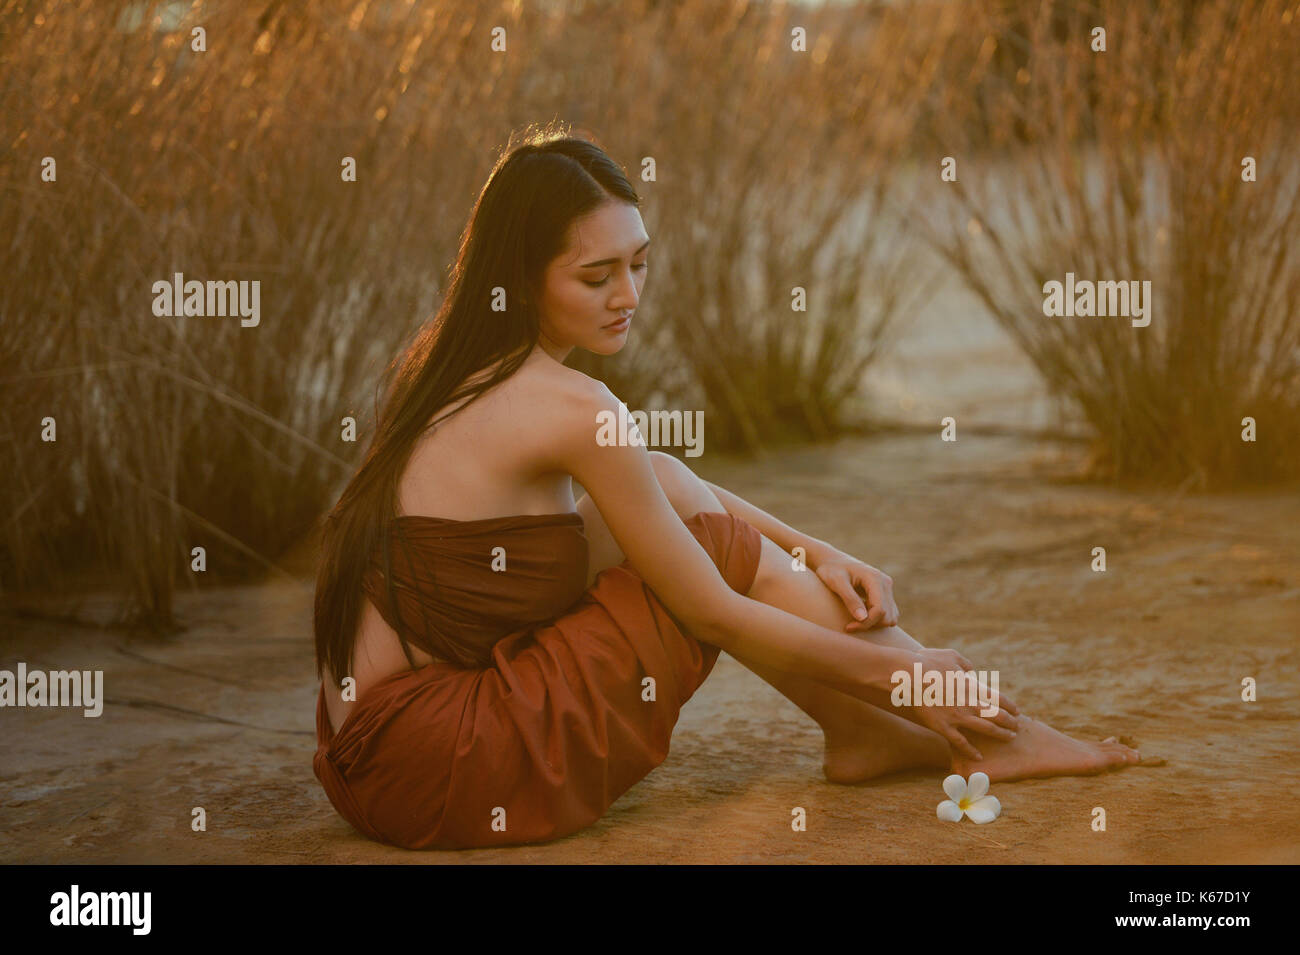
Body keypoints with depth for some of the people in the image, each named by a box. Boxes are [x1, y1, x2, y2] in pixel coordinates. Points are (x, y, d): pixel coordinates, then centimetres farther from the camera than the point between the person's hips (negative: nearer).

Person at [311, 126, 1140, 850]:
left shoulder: (455, 366, 9)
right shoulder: (571, 409, -18)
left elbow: (667, 488, 20)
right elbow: (716, 618, -9)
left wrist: (812, 554, 11)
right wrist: (893, 669, 1)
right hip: (433, 773, -8)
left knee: (664, 495, 10)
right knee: (717, 541, -2)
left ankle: (870, 736, 14)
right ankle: (977, 732, 9)